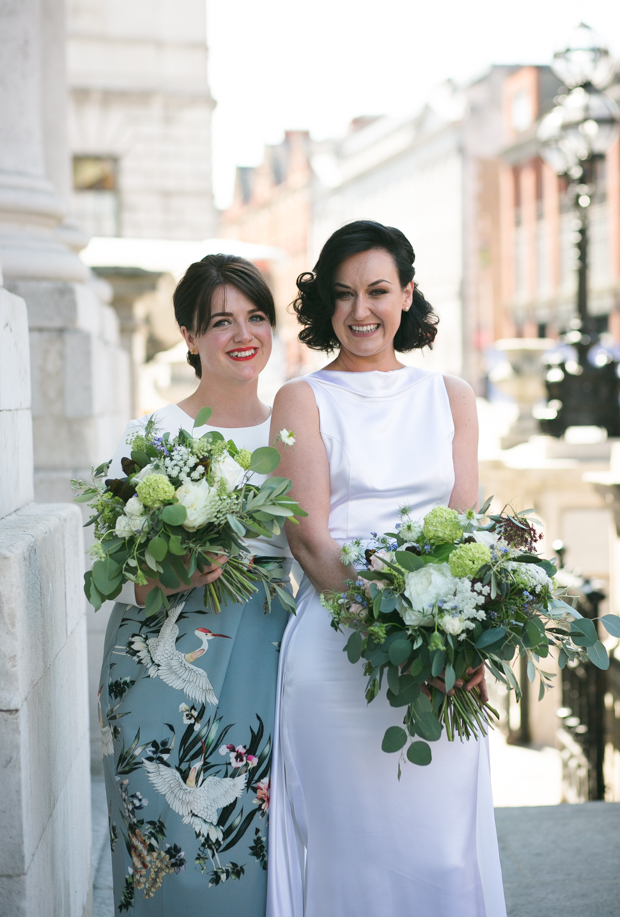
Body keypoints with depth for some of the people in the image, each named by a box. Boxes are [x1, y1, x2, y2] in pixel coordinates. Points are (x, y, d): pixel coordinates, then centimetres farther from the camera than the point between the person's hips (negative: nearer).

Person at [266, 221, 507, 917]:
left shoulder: (450, 397, 13)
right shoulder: (302, 399, 3)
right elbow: (309, 536, -6)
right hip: (336, 649, -2)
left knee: (443, 850, 6)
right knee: (349, 847, 2)